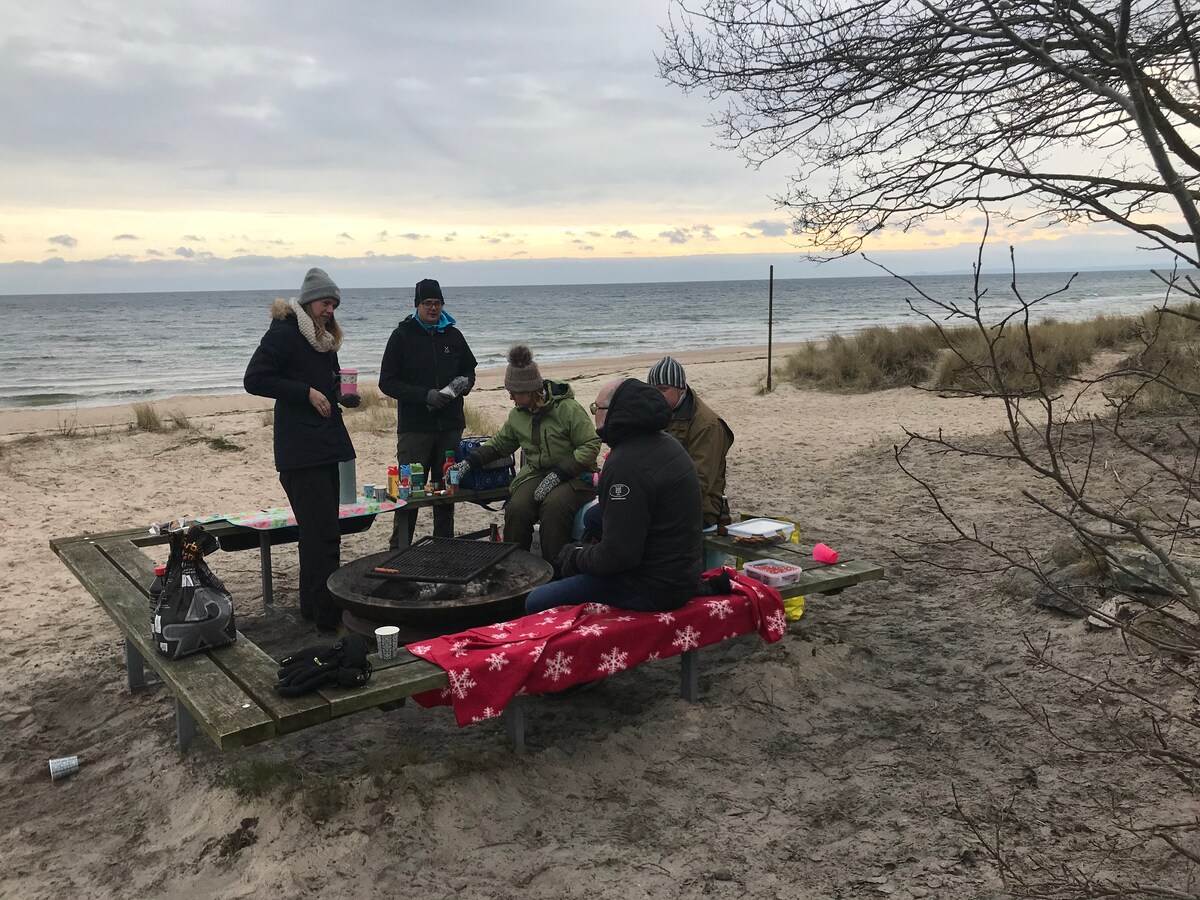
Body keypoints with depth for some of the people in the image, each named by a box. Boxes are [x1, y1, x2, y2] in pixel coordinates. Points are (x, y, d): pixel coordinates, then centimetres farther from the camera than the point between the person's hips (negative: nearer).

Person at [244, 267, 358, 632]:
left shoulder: (325, 338, 17)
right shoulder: (285, 332, -9)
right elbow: (254, 379, -14)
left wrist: (340, 396, 6)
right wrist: (307, 392, -18)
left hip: (326, 446, 9)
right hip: (300, 449, -9)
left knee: (318, 532, 14)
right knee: (323, 535, -11)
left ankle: (313, 608, 23)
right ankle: (329, 615, -7)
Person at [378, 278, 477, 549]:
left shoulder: (453, 335, 10)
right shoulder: (402, 336, -2)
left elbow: (469, 369, 23)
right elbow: (387, 382, -6)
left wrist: (465, 382, -2)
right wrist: (425, 395, -17)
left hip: (450, 426, 4)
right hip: (414, 427, -4)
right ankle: (399, 550, 5)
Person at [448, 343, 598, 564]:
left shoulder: (568, 409, -11)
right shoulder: (517, 414, 10)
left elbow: (591, 446, -13)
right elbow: (499, 443, 23)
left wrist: (559, 473, -21)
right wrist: (470, 461, 9)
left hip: (573, 476, -5)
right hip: (535, 473, 5)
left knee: (553, 505, -35)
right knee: (516, 508, -25)